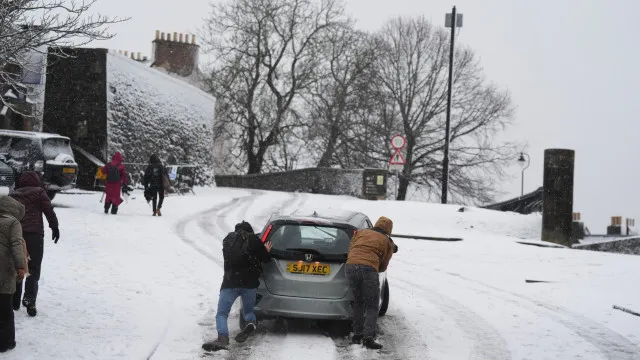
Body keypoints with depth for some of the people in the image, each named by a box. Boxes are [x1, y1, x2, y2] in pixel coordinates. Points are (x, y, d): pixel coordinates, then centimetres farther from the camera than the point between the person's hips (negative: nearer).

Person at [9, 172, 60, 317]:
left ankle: (15, 301, 16)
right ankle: (29, 299, -19)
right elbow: (49, 210, -3)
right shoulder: (38, 192, 4)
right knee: (33, 269, -1)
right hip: (34, 234, -4)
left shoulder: (12, 194, 17)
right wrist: (54, 227, 3)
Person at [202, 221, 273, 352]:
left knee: (221, 314, -1)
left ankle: (222, 337, -31)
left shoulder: (228, 240, 15)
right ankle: (251, 323, -16)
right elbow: (266, 259, 6)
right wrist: (266, 252, 29)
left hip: (230, 282, -1)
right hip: (249, 282, 1)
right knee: (248, 310, 21)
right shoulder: (253, 239, 8)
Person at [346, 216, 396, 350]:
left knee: (358, 303, 20)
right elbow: (383, 266, 21)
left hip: (350, 265, 4)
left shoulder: (361, 232, 25)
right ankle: (368, 337, -12)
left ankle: (357, 335, 18)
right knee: (372, 306, 4)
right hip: (369, 269, -3)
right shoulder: (388, 242, 19)